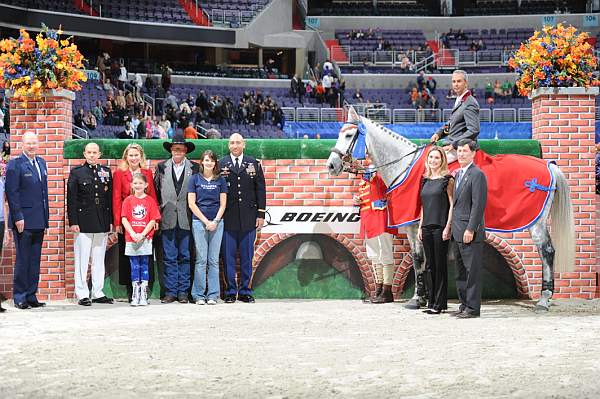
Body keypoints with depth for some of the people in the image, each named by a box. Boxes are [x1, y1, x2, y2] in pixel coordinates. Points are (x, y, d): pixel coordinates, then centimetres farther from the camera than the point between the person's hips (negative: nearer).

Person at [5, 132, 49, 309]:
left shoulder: (41, 163, 14)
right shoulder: (15, 164, -7)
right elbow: (11, 193, -11)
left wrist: (45, 217, 14)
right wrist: (18, 217, -16)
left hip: (39, 221, 7)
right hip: (23, 221, -7)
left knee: (35, 260, 9)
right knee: (22, 260, -2)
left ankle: (31, 295, 15)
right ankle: (20, 297, 5)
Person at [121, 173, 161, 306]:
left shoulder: (150, 201, 2)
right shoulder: (128, 200, 5)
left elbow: (153, 220, -2)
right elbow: (124, 219, 0)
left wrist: (142, 234, -12)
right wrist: (133, 234, -13)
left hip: (145, 238, -1)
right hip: (131, 239, 1)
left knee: (144, 266, 1)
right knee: (134, 266, 4)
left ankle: (144, 295, 4)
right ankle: (135, 295, 7)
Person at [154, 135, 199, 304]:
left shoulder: (195, 168, 6)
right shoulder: (161, 167, 10)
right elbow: (155, 191, 12)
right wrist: (157, 212, 6)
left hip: (186, 220, -1)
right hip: (167, 219, 1)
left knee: (185, 257, 2)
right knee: (169, 257, 1)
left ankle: (183, 291, 7)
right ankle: (170, 291, 5)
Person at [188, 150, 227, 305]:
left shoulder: (220, 180, 9)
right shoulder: (195, 179, 4)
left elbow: (223, 204, 7)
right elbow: (191, 203, 0)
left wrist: (215, 221, -6)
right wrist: (206, 221, -6)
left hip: (216, 222, 1)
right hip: (199, 221, -1)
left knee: (214, 260, 2)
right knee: (201, 260, -3)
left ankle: (213, 295, 5)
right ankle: (199, 295, 2)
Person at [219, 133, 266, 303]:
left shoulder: (254, 164, 9)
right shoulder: (221, 165, 6)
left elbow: (260, 189, 7)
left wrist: (261, 213, 2)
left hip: (248, 217, 1)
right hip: (228, 218, -1)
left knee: (246, 257, 5)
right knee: (228, 257, 1)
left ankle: (245, 291, 11)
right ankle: (230, 291, 7)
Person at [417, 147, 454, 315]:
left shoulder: (447, 180, -4)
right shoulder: (426, 180, 14)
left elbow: (452, 205, -7)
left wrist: (448, 227, -14)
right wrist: (420, 226, 12)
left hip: (440, 227, -6)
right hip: (427, 228, 6)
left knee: (440, 264, -3)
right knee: (429, 265, 9)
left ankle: (440, 304, 1)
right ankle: (431, 302, 15)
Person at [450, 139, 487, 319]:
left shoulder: (477, 174, -11)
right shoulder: (458, 174, 17)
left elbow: (478, 205, -17)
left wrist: (470, 230, -21)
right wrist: (454, 228, 14)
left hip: (470, 234, -10)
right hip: (458, 233, 10)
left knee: (472, 271, -5)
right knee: (461, 272, 13)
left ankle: (473, 308, -2)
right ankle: (464, 305, 20)